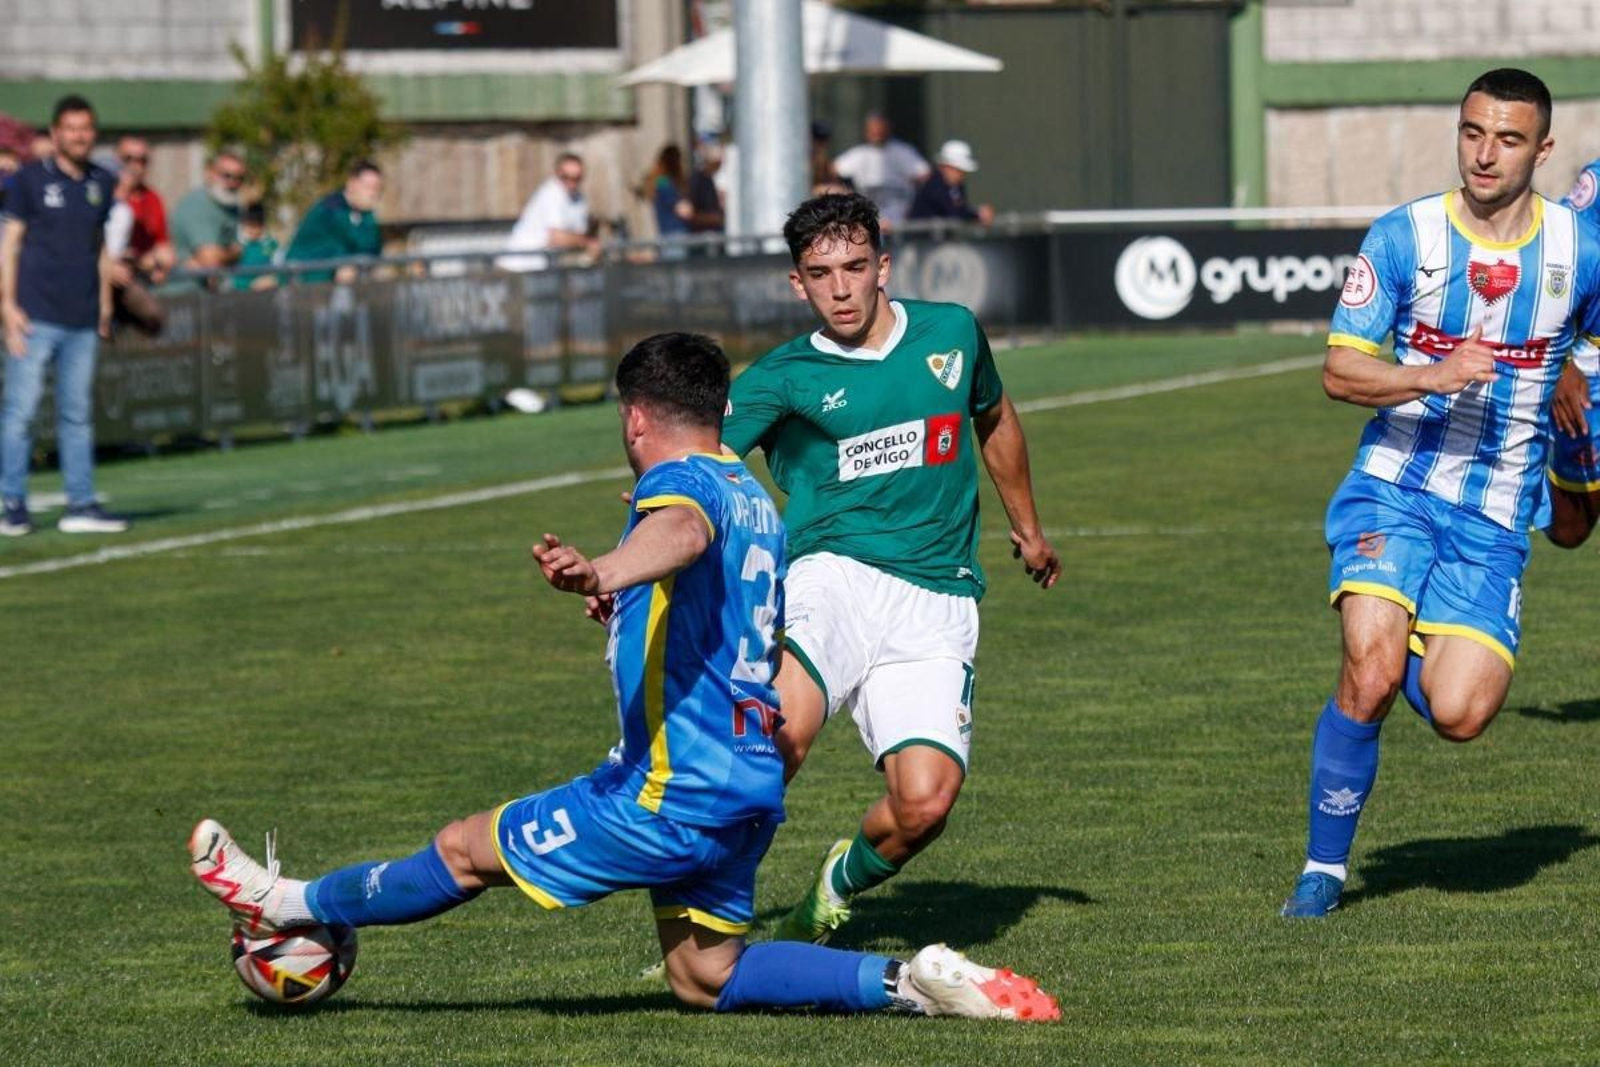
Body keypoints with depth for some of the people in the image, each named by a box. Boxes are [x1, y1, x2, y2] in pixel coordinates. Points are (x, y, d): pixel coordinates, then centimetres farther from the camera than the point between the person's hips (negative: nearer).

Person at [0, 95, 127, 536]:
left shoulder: (101, 184, 13)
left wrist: (104, 304, 14)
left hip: (82, 319, 4)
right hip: (36, 316, -4)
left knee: (77, 415, 7)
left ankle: (81, 505, 9)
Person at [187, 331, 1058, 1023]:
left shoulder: (681, 482, -13)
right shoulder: (756, 500, 17)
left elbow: (684, 531, -40)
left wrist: (606, 571, -59)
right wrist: (616, 595, 45)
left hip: (674, 795, -9)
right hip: (748, 791, 9)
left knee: (465, 852, 7)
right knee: (706, 979, 15)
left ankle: (288, 905, 23)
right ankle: (906, 982, 2)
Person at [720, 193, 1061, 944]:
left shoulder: (951, 333, 11)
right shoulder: (782, 377, 1)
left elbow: (994, 418, 31)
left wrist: (1027, 527, 43)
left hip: (936, 603, 3)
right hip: (834, 579, -2)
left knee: (925, 802, -16)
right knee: (779, 737, -33)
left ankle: (845, 880, 18)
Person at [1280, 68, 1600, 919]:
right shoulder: (1403, 236, -5)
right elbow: (1338, 371, -6)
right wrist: (1433, 377, -22)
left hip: (1494, 518, 1)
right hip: (1394, 488, -1)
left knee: (1458, 715, -13)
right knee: (1371, 671, -23)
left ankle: (1427, 650, 24)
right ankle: (1323, 868, -4)